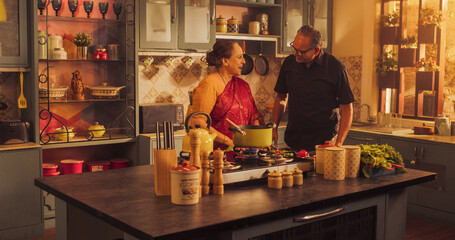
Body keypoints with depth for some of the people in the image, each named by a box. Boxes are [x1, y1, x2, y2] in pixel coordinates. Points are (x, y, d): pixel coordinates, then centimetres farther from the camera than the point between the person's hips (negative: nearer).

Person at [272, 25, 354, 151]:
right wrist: (274, 128, 5)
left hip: (324, 142, -3)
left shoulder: (335, 68, -11)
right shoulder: (289, 63, 1)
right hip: (292, 140, 4)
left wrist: (338, 145, -14)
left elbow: (347, 109, -8)